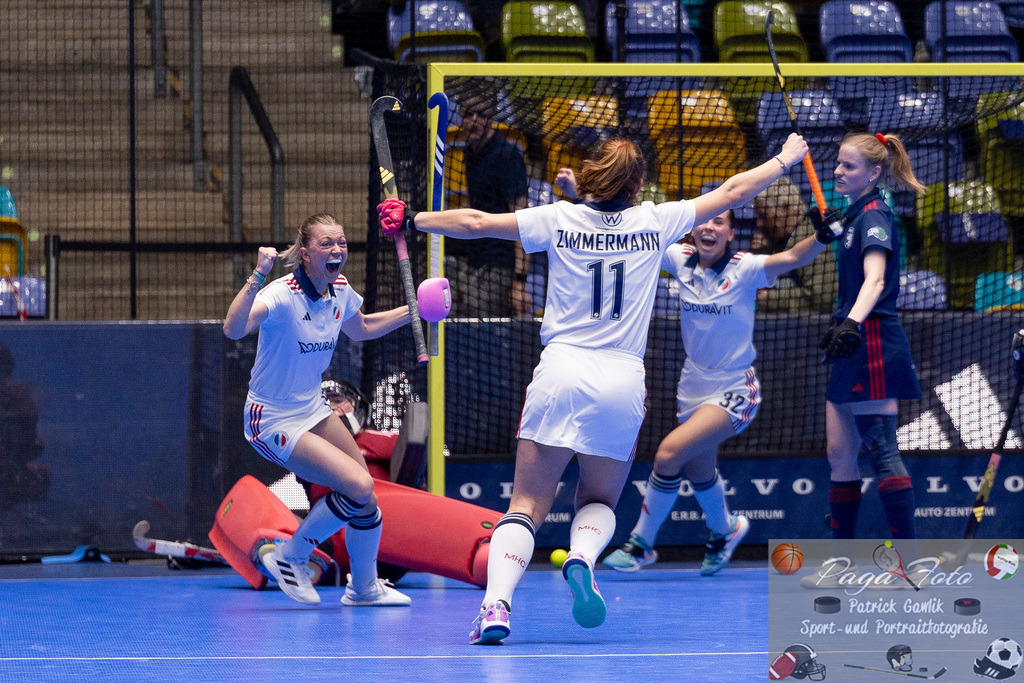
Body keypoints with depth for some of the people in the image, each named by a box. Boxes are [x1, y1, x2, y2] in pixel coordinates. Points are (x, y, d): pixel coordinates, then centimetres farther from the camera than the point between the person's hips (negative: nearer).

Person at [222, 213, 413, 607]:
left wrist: (413, 311, 15)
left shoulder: (341, 292, -2)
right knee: (359, 487, -19)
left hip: (312, 410, 8)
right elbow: (233, 330, -44)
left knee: (365, 500, 5)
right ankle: (289, 558, 1)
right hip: (274, 422, -8)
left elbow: (361, 329, 22)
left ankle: (364, 587, 29)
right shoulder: (283, 294, -26)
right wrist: (257, 277, -54)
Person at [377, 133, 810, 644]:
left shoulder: (559, 219, 1)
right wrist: (783, 161, 29)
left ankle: (496, 604, -21)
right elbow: (731, 193, 14)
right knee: (599, 501, 19)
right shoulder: (654, 222, 4)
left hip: (561, 374, -1)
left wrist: (412, 220, 15)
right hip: (622, 385, 1)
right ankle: (582, 557, -15)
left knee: (528, 505, 2)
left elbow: (475, 224, 1)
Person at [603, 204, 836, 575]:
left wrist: (822, 237, -49)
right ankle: (723, 531, 52)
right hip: (693, 386, 6)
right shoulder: (681, 260, -4)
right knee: (698, 472, 20)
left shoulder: (744, 269, -16)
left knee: (669, 453, -21)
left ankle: (641, 544, -4)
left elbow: (793, 257, -30)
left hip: (733, 391, -6)